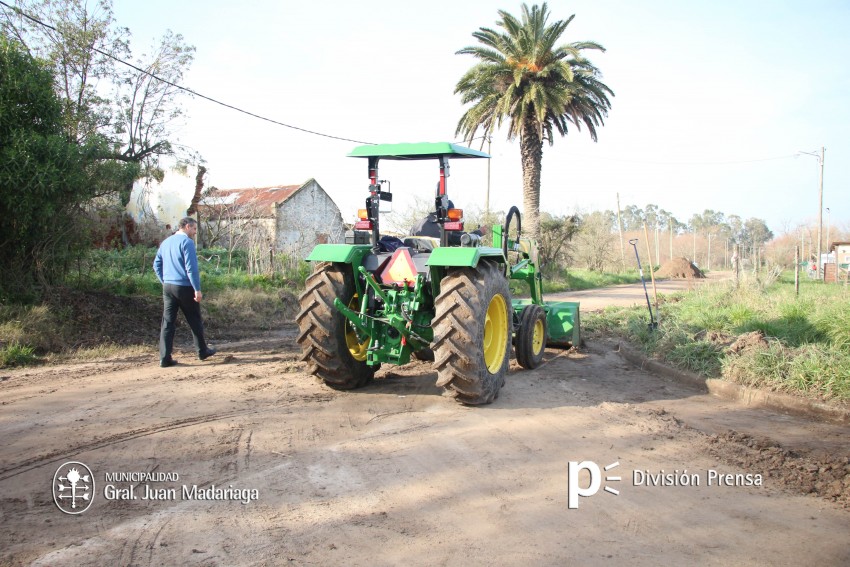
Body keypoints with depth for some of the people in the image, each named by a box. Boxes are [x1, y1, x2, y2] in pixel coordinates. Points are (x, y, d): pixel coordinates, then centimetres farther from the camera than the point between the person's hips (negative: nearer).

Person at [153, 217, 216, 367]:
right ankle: (202, 351, 23)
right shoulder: (187, 242, -11)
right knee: (195, 321, 10)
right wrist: (197, 289, -16)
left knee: (167, 323, 4)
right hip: (184, 287, -6)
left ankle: (165, 358, 1)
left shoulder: (165, 242, 13)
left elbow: (156, 265, 17)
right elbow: (191, 268, -17)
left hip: (168, 287, 6)